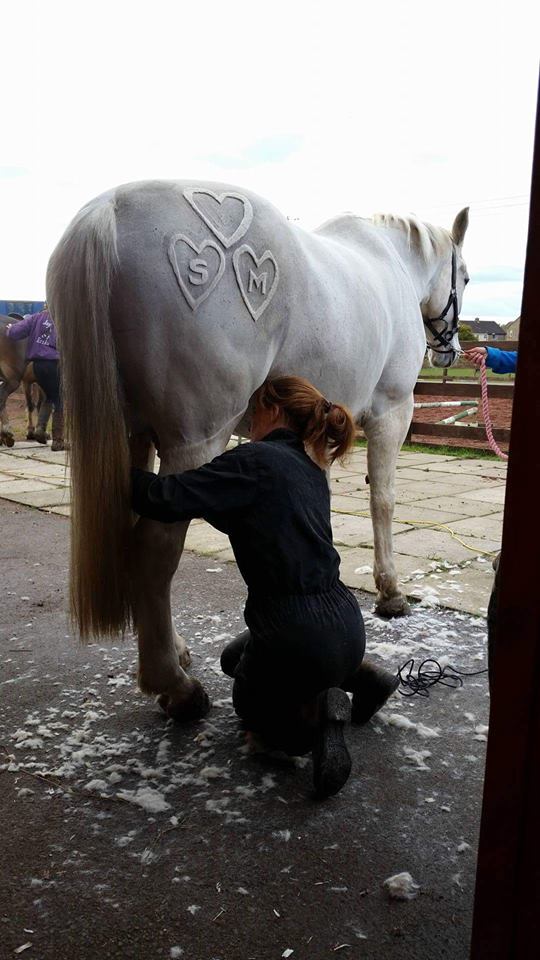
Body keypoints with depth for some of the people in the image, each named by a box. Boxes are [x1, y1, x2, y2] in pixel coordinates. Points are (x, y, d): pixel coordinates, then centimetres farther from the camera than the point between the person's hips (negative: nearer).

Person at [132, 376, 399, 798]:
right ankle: (359, 675, 16)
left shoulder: (255, 460, -13)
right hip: (346, 625, 7)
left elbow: (167, 499, -19)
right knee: (235, 657, 33)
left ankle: (316, 712, -7)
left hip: (297, 633, -7)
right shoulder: (311, 470, 14)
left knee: (253, 705, 25)